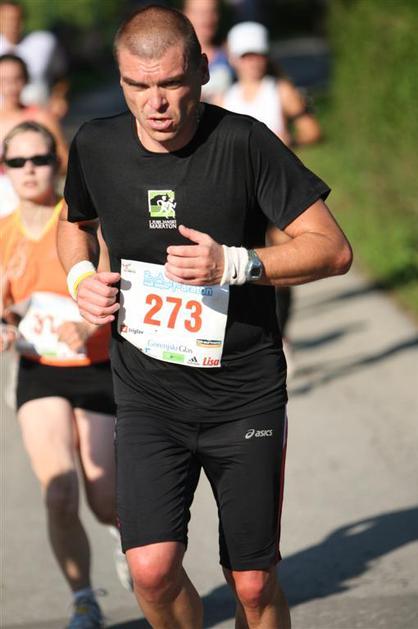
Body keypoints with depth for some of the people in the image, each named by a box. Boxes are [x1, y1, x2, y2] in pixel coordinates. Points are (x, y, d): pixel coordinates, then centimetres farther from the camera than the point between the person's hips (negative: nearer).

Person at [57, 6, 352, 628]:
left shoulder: (243, 143, -13)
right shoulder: (96, 146, -1)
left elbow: (333, 248, -11)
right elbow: (75, 222, 23)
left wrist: (235, 263, -24)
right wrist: (81, 276, 2)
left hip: (246, 395, -2)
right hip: (147, 396, 2)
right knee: (152, 570, -14)